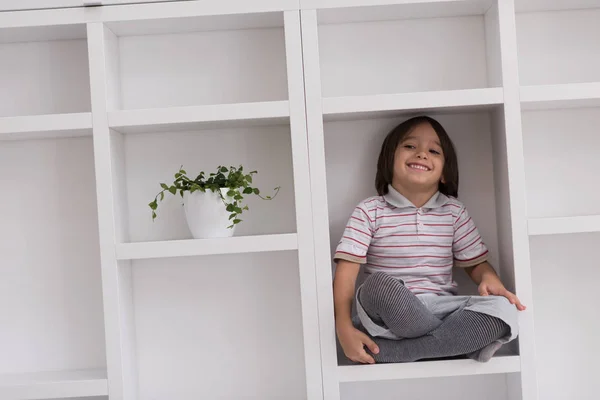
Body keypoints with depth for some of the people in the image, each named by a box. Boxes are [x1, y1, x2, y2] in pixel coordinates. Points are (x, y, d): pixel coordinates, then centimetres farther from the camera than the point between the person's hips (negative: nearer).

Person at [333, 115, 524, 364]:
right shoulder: (370, 211, 0)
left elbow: (476, 263, 15)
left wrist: (490, 280, -10)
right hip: (388, 316, -3)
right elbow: (346, 271, -7)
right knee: (379, 284, -36)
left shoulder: (454, 211, 10)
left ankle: (389, 351, -21)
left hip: (440, 310, 3)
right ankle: (465, 339, -12)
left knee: (503, 310, -25)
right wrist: (345, 329, -20)